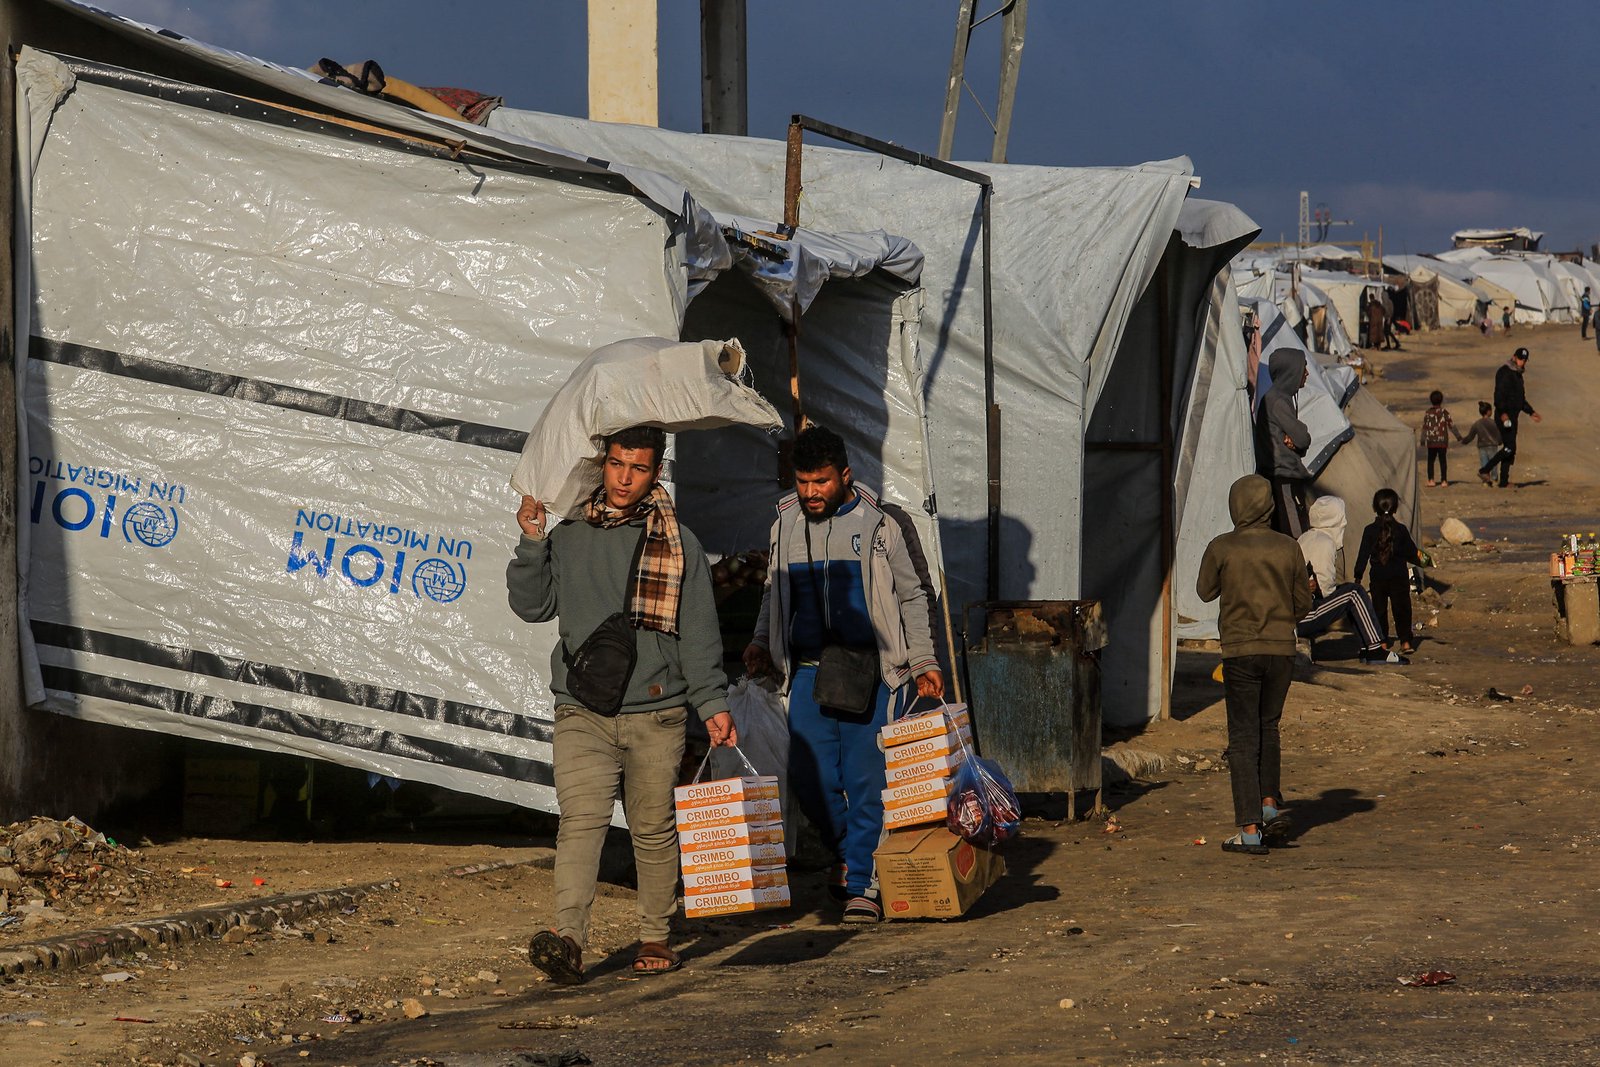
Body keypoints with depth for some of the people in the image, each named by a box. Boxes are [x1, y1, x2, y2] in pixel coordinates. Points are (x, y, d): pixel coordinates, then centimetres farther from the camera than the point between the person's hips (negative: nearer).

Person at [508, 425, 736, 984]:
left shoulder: (678, 543, 6)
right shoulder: (569, 536, 10)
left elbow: (699, 633, 6)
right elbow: (532, 606, 10)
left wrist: (712, 703, 0)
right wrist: (532, 543, -2)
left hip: (656, 714, 0)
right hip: (581, 713, 0)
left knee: (653, 829, 7)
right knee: (581, 820, -15)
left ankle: (655, 937, 21)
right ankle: (567, 938, -26)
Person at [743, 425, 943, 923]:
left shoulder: (882, 523, 1)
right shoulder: (786, 523, 11)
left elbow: (914, 596, 7)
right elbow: (774, 592, 26)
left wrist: (924, 662, 1)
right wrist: (761, 642, 11)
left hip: (873, 671, -4)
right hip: (809, 670, 4)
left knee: (866, 778, -6)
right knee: (808, 775, -1)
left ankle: (862, 882, 2)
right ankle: (846, 851, 24)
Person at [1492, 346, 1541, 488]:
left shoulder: (1517, 375, 21)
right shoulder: (1505, 373, -10)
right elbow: (1499, 395, -20)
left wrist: (1531, 412, 31)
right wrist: (1503, 413, -30)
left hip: (1512, 416, 10)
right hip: (1505, 416, -10)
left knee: (1509, 449, 8)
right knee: (1509, 448, -17)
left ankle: (1504, 481, 11)